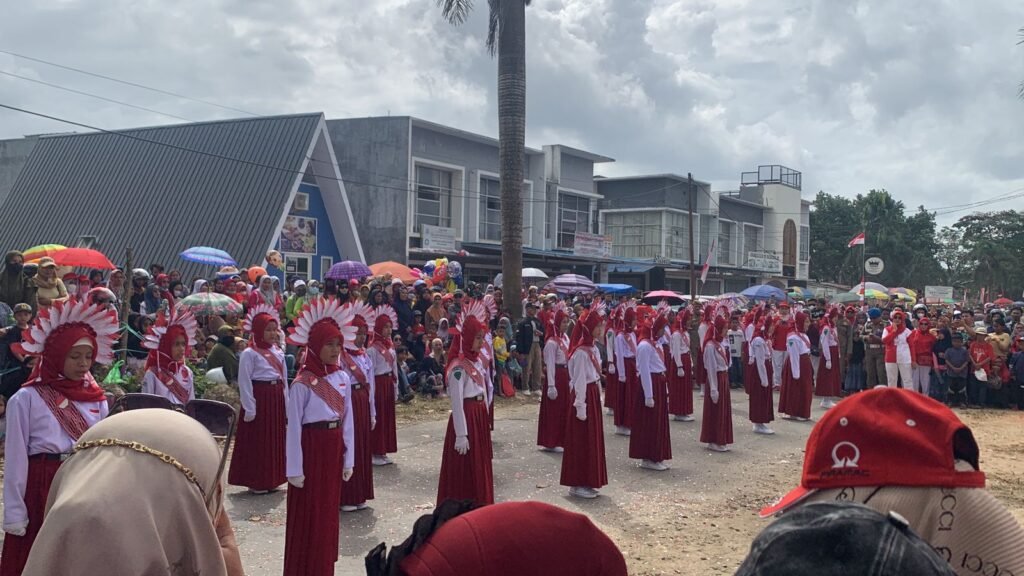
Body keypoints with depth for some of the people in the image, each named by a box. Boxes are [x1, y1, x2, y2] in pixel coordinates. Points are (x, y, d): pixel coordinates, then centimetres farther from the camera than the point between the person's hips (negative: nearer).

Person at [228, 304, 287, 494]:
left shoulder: (278, 352, 11)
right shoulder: (249, 353, -9)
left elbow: (284, 380, 13)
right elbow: (244, 383, -12)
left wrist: (286, 406, 10)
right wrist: (250, 408, -15)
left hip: (276, 400, 7)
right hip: (259, 399, -7)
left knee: (276, 440, 12)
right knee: (256, 441, 0)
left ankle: (271, 479, 23)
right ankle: (255, 481, 9)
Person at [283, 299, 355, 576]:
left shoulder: (343, 378, 3)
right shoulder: (302, 384, -14)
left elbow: (347, 420, 8)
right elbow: (294, 428, -12)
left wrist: (348, 458, 8)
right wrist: (294, 468, -12)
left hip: (334, 449, 6)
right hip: (310, 449, -6)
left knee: (328, 512, 15)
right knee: (307, 515, 3)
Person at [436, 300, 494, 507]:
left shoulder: (477, 361, 9)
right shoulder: (458, 366, -17)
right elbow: (457, 403, -18)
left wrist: (484, 415, 15)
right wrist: (461, 434, -19)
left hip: (480, 417, 9)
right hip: (465, 417, -9)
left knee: (480, 465, 16)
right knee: (465, 469, 1)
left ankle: (480, 507, 27)